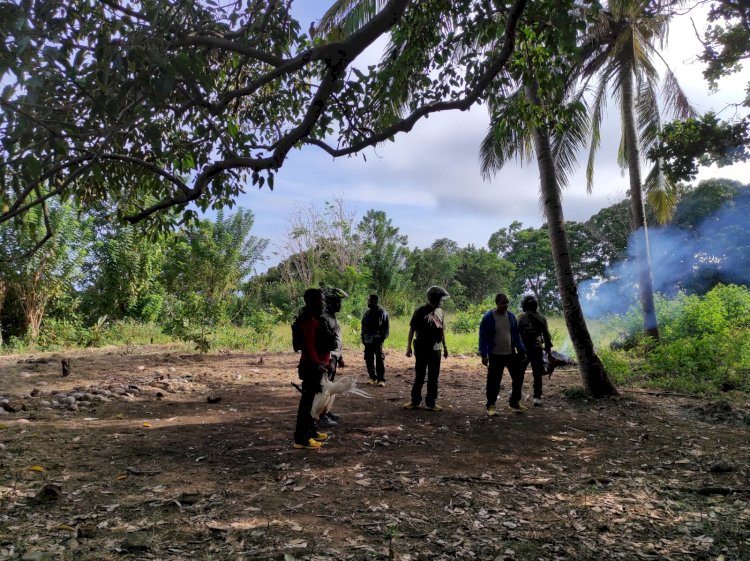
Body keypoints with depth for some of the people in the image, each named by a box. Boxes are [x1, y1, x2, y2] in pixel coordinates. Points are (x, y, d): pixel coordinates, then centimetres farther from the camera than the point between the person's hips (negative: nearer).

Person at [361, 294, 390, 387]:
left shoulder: (382, 313, -4)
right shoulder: (367, 313, 12)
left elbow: (387, 327, -3)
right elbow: (363, 326, 18)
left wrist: (383, 337, -10)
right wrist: (362, 337, 9)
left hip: (377, 341, -6)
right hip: (367, 341, 6)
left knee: (379, 360, -5)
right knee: (369, 360, 8)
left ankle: (381, 379, 0)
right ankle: (372, 377, 20)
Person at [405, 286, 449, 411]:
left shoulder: (440, 312, 7)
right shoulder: (421, 311, -9)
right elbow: (412, 329, -6)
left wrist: (445, 347, 15)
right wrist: (409, 347, -8)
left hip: (435, 350, 5)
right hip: (422, 349, -5)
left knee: (433, 378, 9)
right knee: (419, 377, 4)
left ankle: (431, 402, 17)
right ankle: (415, 401, 15)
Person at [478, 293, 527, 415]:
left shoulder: (511, 316, 5)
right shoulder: (488, 317, -10)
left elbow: (516, 335, 11)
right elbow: (483, 337, -9)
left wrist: (521, 350, 8)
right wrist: (484, 354, -13)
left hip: (511, 354, 5)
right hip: (495, 355, -5)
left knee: (518, 377, 7)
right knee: (494, 381, 0)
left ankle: (515, 401, 25)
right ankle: (491, 405, 14)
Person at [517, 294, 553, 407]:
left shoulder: (521, 318, -5)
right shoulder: (542, 318, 2)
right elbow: (546, 335, 4)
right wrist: (548, 348, 12)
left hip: (524, 349, -1)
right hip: (537, 350, 1)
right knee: (537, 375, 5)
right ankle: (537, 398, 1)